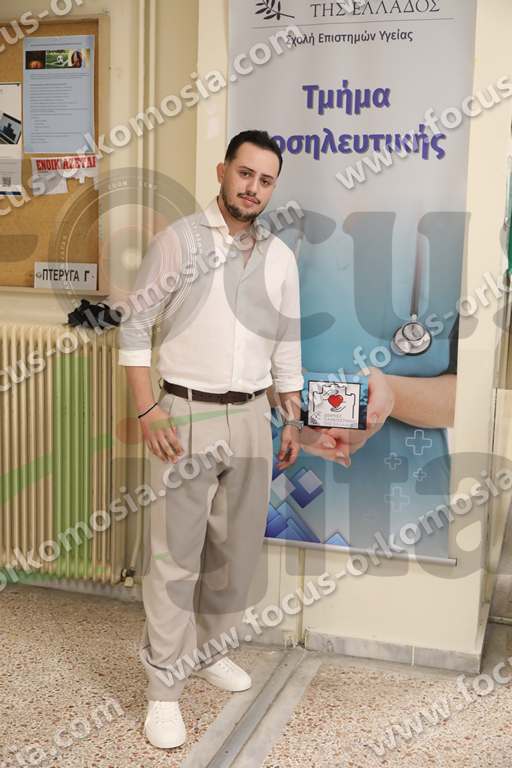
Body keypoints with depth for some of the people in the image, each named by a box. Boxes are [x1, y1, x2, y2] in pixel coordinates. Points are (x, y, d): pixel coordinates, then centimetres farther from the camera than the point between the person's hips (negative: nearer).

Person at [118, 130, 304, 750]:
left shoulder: (280, 257, 9)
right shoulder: (179, 239, -4)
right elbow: (135, 326, -5)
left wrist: (292, 420, 13)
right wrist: (147, 409, -13)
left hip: (251, 416, 5)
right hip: (187, 415, -4)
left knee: (237, 547, 12)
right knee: (175, 553, -2)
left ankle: (209, 651, 32)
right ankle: (163, 688, 9)